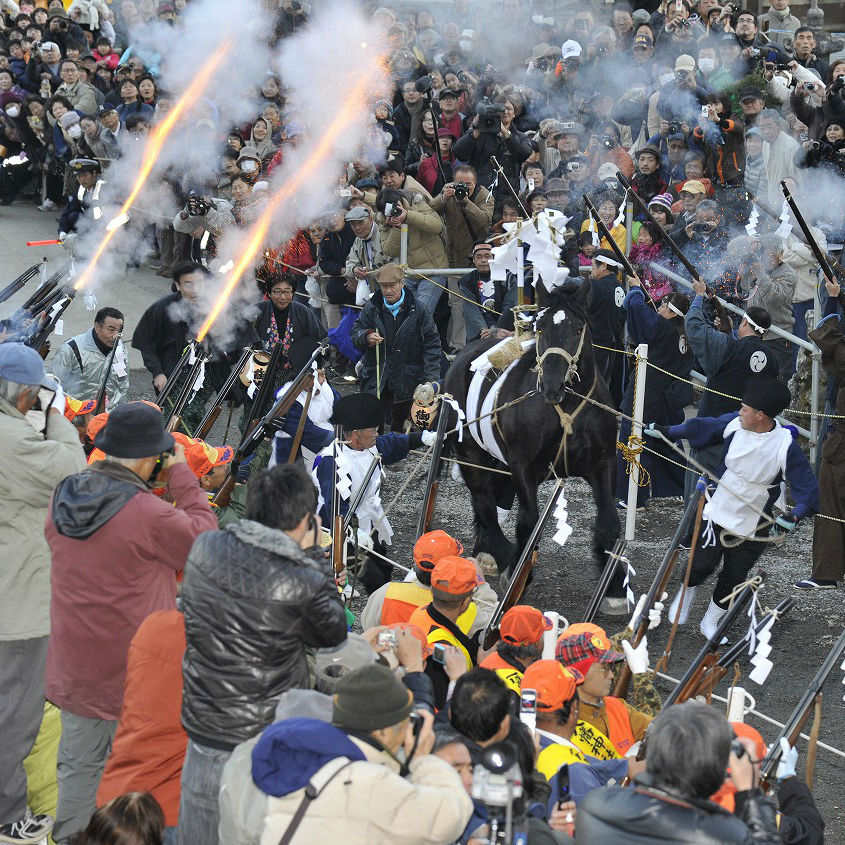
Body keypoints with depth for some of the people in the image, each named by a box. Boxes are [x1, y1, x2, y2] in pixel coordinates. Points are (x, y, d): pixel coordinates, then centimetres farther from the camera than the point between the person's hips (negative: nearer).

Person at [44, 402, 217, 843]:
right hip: (134, 671, -6)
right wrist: (181, 476, -5)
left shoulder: (63, 498, -2)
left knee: (79, 766, 18)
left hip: (74, 665, 6)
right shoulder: (148, 513, -24)